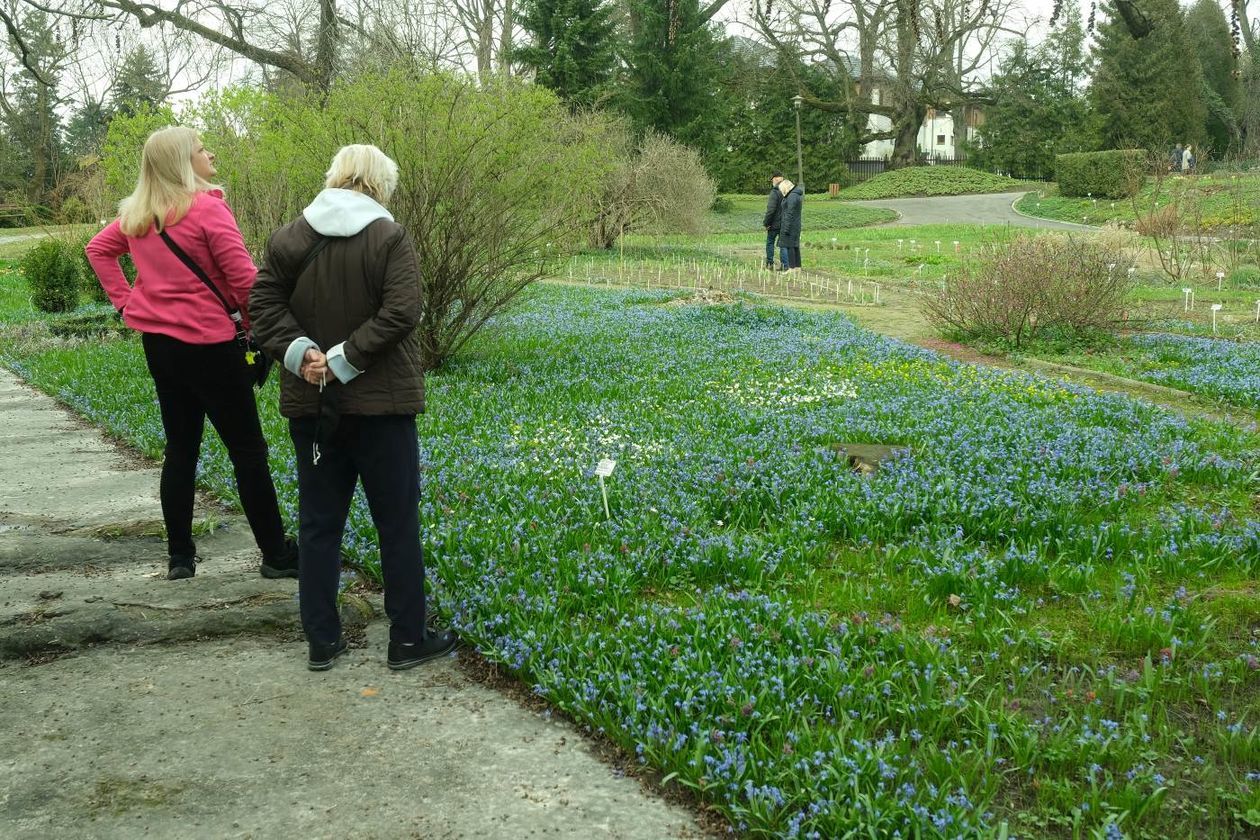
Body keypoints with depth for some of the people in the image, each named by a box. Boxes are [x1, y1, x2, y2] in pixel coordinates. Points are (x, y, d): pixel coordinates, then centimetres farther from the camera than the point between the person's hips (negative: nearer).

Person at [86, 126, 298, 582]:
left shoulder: (136, 214, 7)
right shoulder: (207, 209, -15)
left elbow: (98, 249, 19)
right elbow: (243, 278, -18)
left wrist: (126, 301, 14)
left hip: (158, 340, 7)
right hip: (207, 343, -7)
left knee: (180, 447, 15)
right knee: (248, 450, 2)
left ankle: (180, 556, 18)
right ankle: (276, 554, 8)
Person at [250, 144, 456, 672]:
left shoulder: (288, 237, 2)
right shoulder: (390, 238, -10)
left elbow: (264, 304, -2)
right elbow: (400, 313, -20)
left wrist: (300, 351, -11)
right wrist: (344, 360, -17)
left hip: (311, 403, 4)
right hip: (380, 401, -3)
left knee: (319, 522, 12)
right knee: (397, 522, 7)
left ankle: (322, 640, 18)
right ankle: (408, 639, 14)